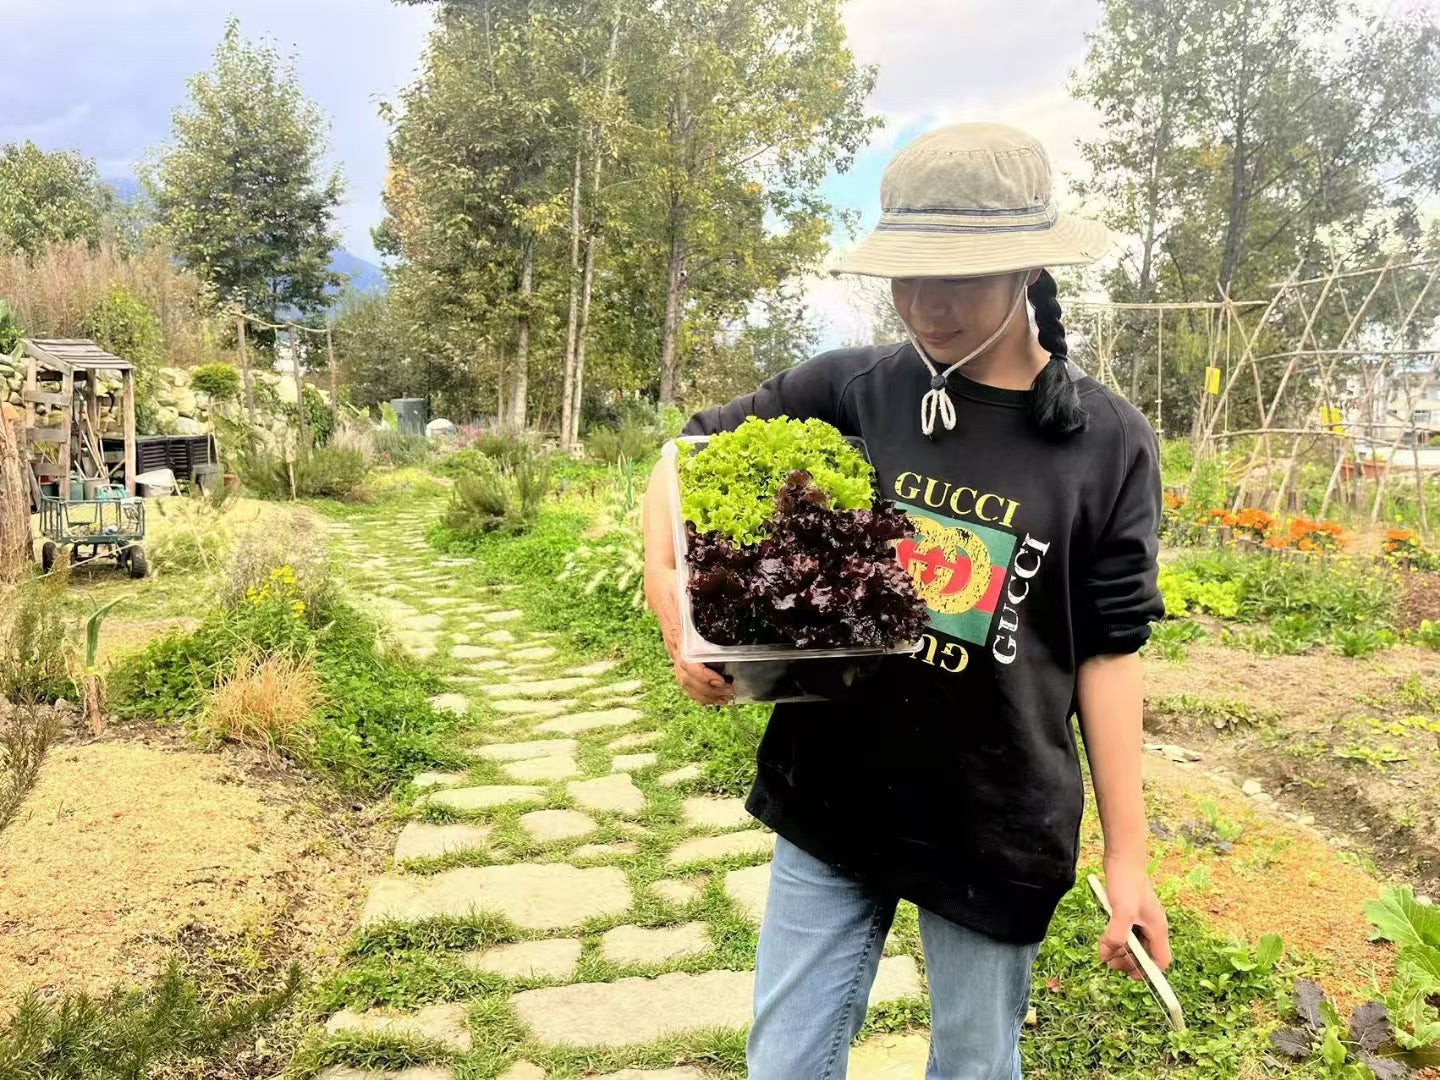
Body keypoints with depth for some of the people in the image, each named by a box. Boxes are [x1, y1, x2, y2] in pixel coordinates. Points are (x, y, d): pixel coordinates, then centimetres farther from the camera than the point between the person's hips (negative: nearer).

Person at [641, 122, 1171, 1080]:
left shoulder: (1110, 443, -7)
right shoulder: (849, 391, -6)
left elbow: (1108, 651, -2)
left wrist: (1128, 855, 0)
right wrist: (670, 589, -11)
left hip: (995, 825, -1)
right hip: (828, 802, 2)